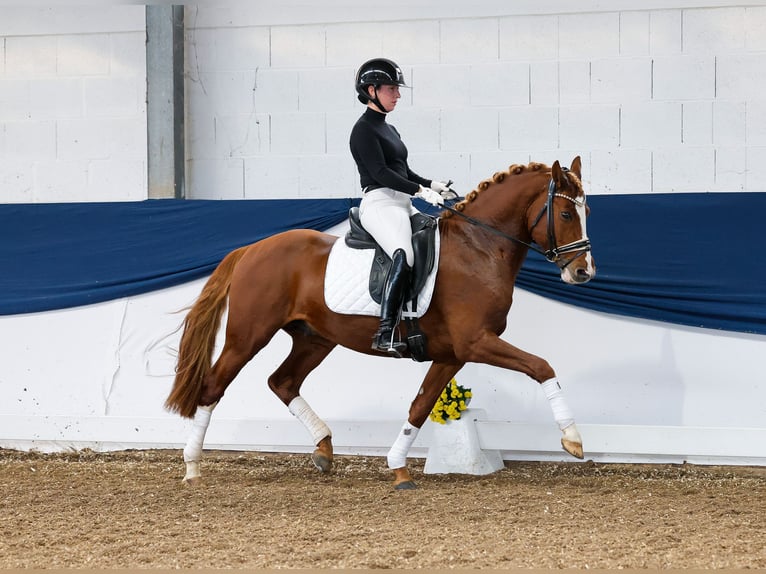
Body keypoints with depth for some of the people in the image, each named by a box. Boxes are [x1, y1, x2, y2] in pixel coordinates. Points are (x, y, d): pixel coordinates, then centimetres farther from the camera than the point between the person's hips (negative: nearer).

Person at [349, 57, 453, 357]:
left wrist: (432, 184, 8)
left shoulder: (389, 130, 23)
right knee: (404, 255, -34)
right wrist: (420, 190, -22)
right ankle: (386, 334, -43)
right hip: (379, 203, -11)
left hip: (403, 204, 11)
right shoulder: (364, 129, -6)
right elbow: (380, 172, -16)